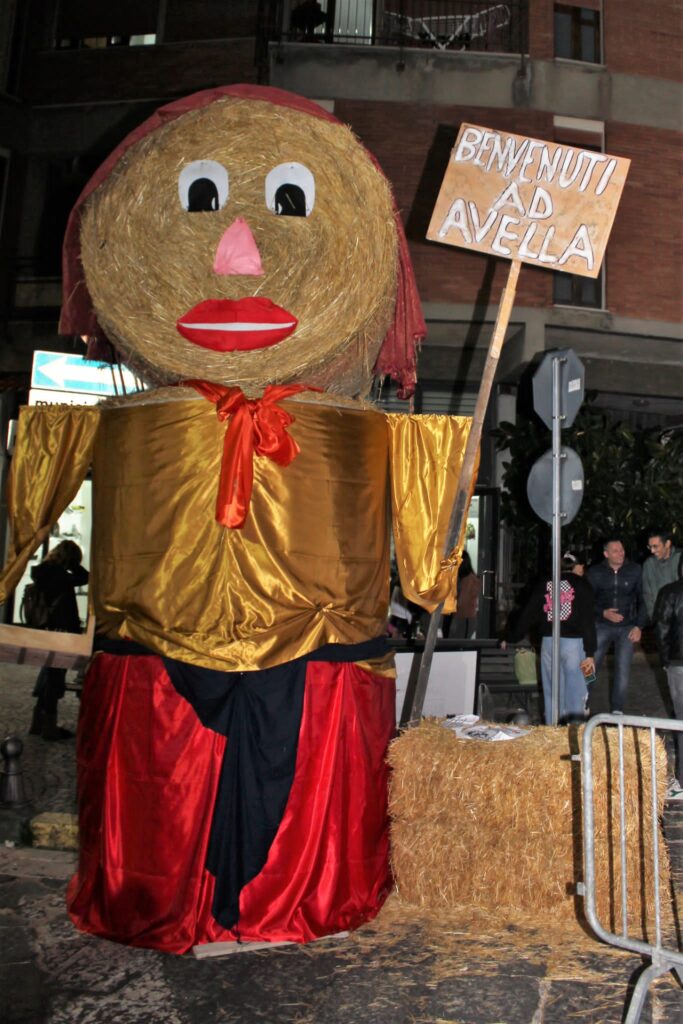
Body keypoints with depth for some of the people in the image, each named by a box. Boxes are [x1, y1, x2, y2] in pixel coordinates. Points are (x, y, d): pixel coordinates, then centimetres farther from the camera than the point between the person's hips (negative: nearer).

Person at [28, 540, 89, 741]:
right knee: (54, 678, -2)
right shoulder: (56, 573, -18)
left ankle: (39, 723, 24)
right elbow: (84, 578, -18)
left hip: (47, 632, 9)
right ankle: (49, 727, 5)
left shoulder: (44, 571, 11)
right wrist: (70, 562, -8)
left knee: (49, 676, 17)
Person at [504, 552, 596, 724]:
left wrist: (511, 638, 20)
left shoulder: (544, 584, 11)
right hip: (573, 642, -3)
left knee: (552, 690, 10)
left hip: (548, 641, 3)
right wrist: (590, 653, -5)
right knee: (575, 689, -1)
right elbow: (588, 621, -4)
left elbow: (527, 614, 12)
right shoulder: (581, 585, 3)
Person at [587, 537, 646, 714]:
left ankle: (617, 710, 14)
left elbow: (642, 600, 2)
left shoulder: (635, 570, -2)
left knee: (623, 670, 0)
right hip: (602, 626, 0)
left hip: (627, 628, 0)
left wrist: (639, 626, -4)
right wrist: (603, 613, -15)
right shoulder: (595, 572, -3)